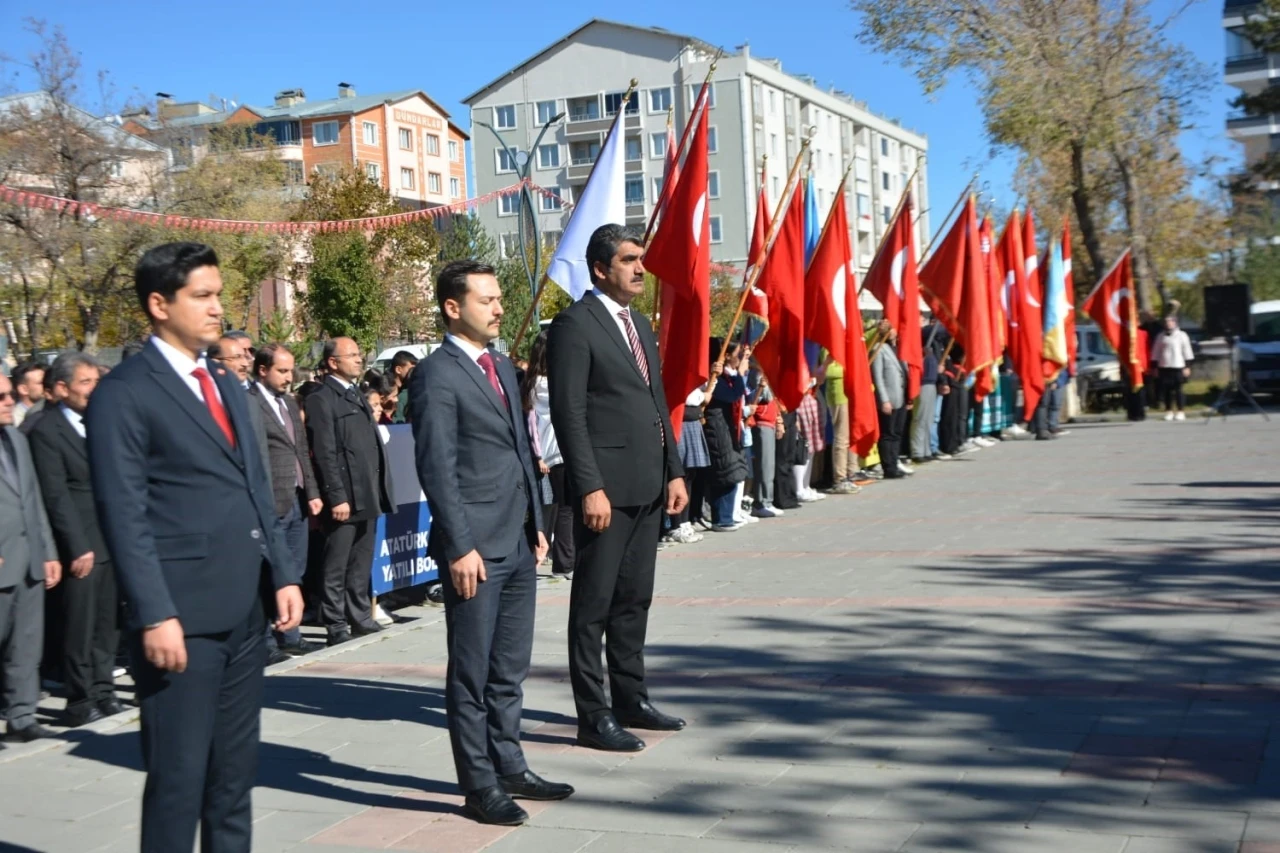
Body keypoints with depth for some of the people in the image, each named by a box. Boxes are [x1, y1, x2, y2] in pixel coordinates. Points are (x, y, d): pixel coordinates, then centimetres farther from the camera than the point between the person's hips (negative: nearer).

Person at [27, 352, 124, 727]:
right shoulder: (46, 431, -6)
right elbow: (57, 496, -10)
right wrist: (78, 547, -14)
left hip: (114, 540, 6)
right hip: (81, 544, -6)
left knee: (108, 622, 10)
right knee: (80, 626, 1)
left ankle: (102, 689, 19)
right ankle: (81, 700, 10)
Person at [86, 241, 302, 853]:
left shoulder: (226, 384, 18)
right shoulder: (124, 394, -6)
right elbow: (124, 517, -11)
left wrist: (282, 575, 10)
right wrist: (155, 616, -17)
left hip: (245, 611, 7)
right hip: (183, 616, -7)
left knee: (235, 773, 14)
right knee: (178, 776, 0)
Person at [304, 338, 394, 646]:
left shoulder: (358, 395, 19)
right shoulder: (321, 399, -9)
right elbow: (325, 454, -15)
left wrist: (381, 491, 15)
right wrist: (336, 497, -19)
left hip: (368, 496, 8)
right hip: (344, 498, -8)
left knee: (361, 564, 14)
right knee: (336, 567, 0)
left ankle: (361, 617, 21)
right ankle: (336, 626, 5)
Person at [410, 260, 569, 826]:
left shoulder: (503, 367, 16)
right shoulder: (437, 374, -10)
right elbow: (437, 468, -15)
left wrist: (536, 525, 16)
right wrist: (460, 546, -18)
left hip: (519, 545, 8)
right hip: (476, 548, -8)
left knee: (510, 670, 16)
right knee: (472, 673, 3)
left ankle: (509, 767, 28)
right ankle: (480, 785, 12)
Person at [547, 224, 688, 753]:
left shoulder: (640, 324, 17)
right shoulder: (575, 324, -9)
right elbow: (569, 413, -15)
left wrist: (674, 472, 13)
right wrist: (590, 487, -20)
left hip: (648, 486, 8)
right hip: (606, 488, -8)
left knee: (634, 599, 15)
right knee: (594, 604, 0)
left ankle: (631, 699, 26)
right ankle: (593, 716, 6)